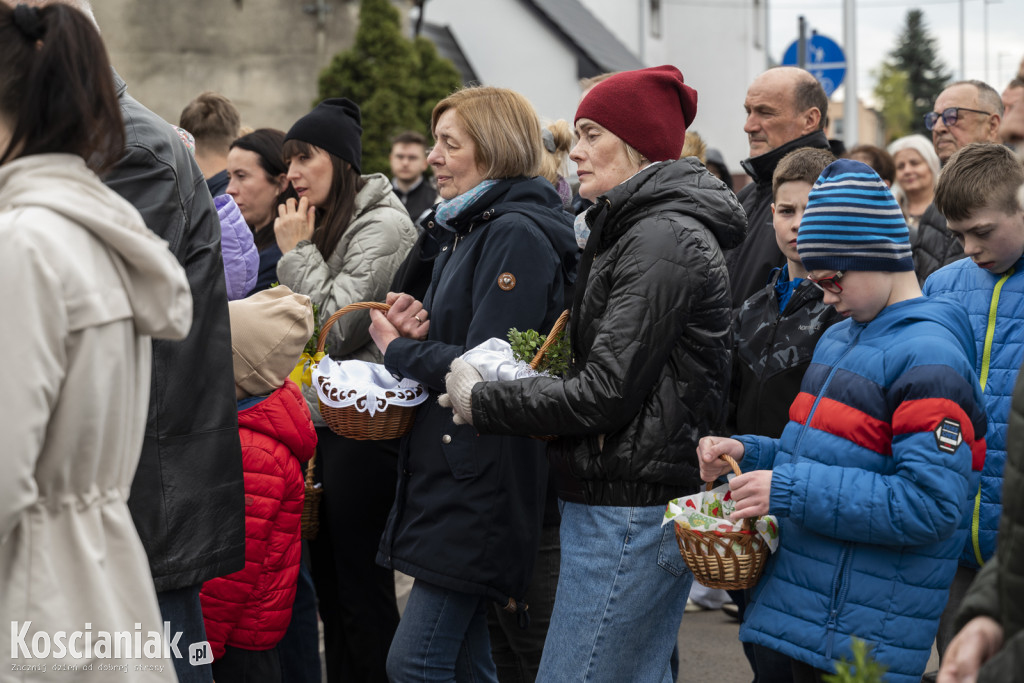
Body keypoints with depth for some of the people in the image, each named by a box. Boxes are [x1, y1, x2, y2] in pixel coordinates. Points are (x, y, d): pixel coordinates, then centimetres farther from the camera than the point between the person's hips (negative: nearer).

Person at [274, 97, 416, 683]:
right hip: (321, 421, 9)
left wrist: (298, 254, -11)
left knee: (364, 592, -3)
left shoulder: (384, 226, -12)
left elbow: (338, 328, -17)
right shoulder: (324, 224, 16)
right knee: (329, 587, 13)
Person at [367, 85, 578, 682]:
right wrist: (419, 331, 1)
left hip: (481, 476, -10)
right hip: (452, 472, 10)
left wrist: (397, 349, -6)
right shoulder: (466, 230, 18)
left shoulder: (518, 235, -14)